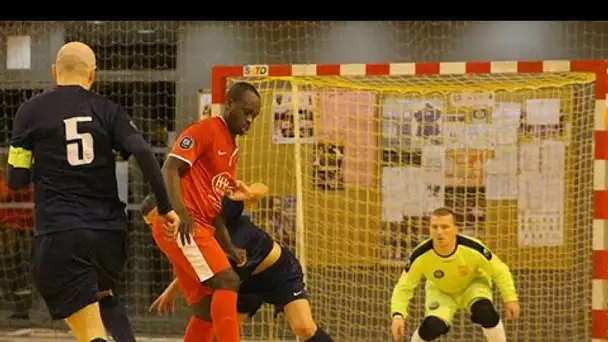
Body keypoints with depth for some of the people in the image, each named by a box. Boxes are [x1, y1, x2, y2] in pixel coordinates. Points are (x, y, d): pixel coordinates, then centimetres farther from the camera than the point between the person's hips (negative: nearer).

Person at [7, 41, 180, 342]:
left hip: (60, 235, -3)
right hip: (109, 231, 3)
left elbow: (16, 180, 3)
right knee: (103, 296, 33)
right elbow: (144, 154, -9)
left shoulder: (30, 111, 2)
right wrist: (165, 207, -3)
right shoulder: (108, 111, 6)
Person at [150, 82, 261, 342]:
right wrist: (181, 213, -28)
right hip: (182, 227, -10)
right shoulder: (205, 130, -4)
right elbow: (170, 169, -15)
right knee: (227, 281, -21)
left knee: (207, 311, 7)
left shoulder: (233, 149, 23)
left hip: (201, 228, 10)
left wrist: (228, 247, 12)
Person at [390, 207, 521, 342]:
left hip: (473, 284, 0)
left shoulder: (472, 248, -34)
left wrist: (511, 299, -21)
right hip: (440, 292, 1)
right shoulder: (420, 256, -31)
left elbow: (500, 271, -17)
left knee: (485, 312, -30)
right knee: (431, 326, -23)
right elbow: (403, 287, -20)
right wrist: (398, 315, -34)